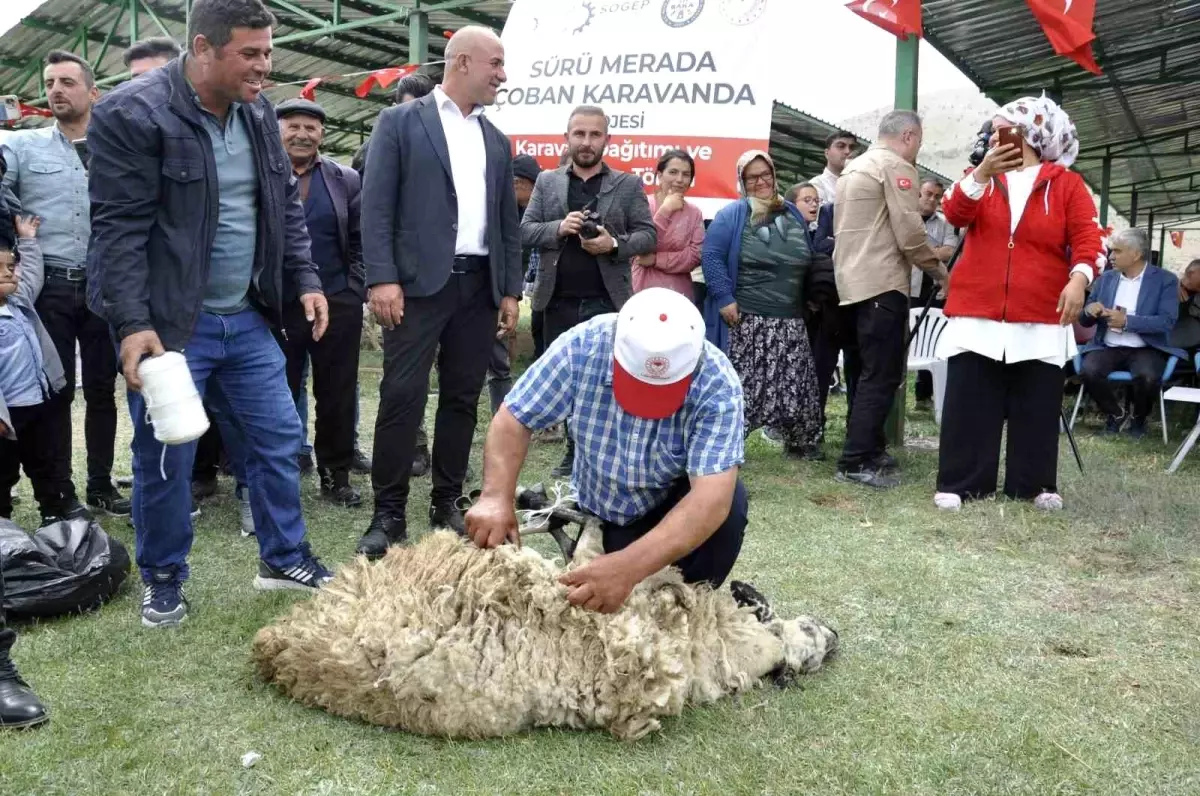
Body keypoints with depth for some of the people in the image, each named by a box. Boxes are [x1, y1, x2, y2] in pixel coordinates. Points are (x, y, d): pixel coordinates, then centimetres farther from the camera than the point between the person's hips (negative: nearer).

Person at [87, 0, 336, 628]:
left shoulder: (259, 113, 6)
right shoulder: (131, 114, -15)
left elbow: (285, 206, 14)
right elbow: (119, 228, -17)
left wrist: (305, 280, 6)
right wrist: (132, 323, -22)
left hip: (247, 318, 6)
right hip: (167, 323, -6)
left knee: (279, 437, 10)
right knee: (164, 457, 4)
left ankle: (284, 558, 27)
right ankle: (163, 578, 24)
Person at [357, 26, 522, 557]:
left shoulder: (497, 141, 17)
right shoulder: (400, 122, 2)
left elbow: (508, 222, 17)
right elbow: (376, 206, -5)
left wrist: (510, 290, 10)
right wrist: (382, 278, -15)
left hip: (479, 286, 5)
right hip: (420, 282, -5)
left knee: (462, 398, 8)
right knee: (403, 397, -7)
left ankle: (447, 504, 18)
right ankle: (388, 514, 2)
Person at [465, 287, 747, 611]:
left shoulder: (718, 385, -32)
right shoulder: (580, 346, -27)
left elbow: (712, 498, -40)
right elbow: (514, 420, -18)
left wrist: (629, 566, -53)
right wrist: (496, 497, -37)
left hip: (676, 501, -1)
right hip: (600, 507, 1)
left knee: (728, 502, -30)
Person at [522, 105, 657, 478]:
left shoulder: (628, 185, 6)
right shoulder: (546, 182, 10)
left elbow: (649, 235, 2)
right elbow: (525, 230, 5)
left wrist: (615, 244, -16)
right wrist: (558, 228, -14)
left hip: (607, 302, -2)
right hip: (559, 301, 3)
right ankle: (575, 451, 20)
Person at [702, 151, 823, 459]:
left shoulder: (793, 215, 14)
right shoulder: (732, 215, -3)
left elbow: (808, 263, 22)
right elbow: (711, 256, -11)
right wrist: (724, 298, -19)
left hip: (789, 321, 5)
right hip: (744, 320, -5)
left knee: (796, 384, 8)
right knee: (740, 385, -6)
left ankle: (802, 443, 24)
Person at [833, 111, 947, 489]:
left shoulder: (853, 167, 20)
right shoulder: (895, 166, -8)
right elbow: (910, 234, -14)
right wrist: (940, 271, 0)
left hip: (850, 284, 10)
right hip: (881, 286, -10)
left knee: (863, 373, 13)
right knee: (881, 375, -8)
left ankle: (867, 450, 18)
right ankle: (857, 461, -10)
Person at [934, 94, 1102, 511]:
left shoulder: (1066, 184, 6)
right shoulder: (982, 176, 13)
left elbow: (1086, 237, -2)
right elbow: (955, 213, -6)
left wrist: (1079, 277, -20)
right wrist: (983, 171, -20)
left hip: (1041, 319, -1)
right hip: (978, 313, 1)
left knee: (1037, 407, 4)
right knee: (969, 403, 0)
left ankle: (1035, 485, 16)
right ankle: (960, 484, 6)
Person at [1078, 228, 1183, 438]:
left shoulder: (1165, 280, 0)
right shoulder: (1105, 278, 11)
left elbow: (1167, 321, -12)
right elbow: (1085, 321, 12)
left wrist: (1127, 321, -22)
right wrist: (1089, 310, -12)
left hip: (1145, 349, -3)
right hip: (1108, 348, 3)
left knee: (1148, 377, -34)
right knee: (1089, 372, -29)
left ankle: (1139, 417, 2)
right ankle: (1116, 414, 2)